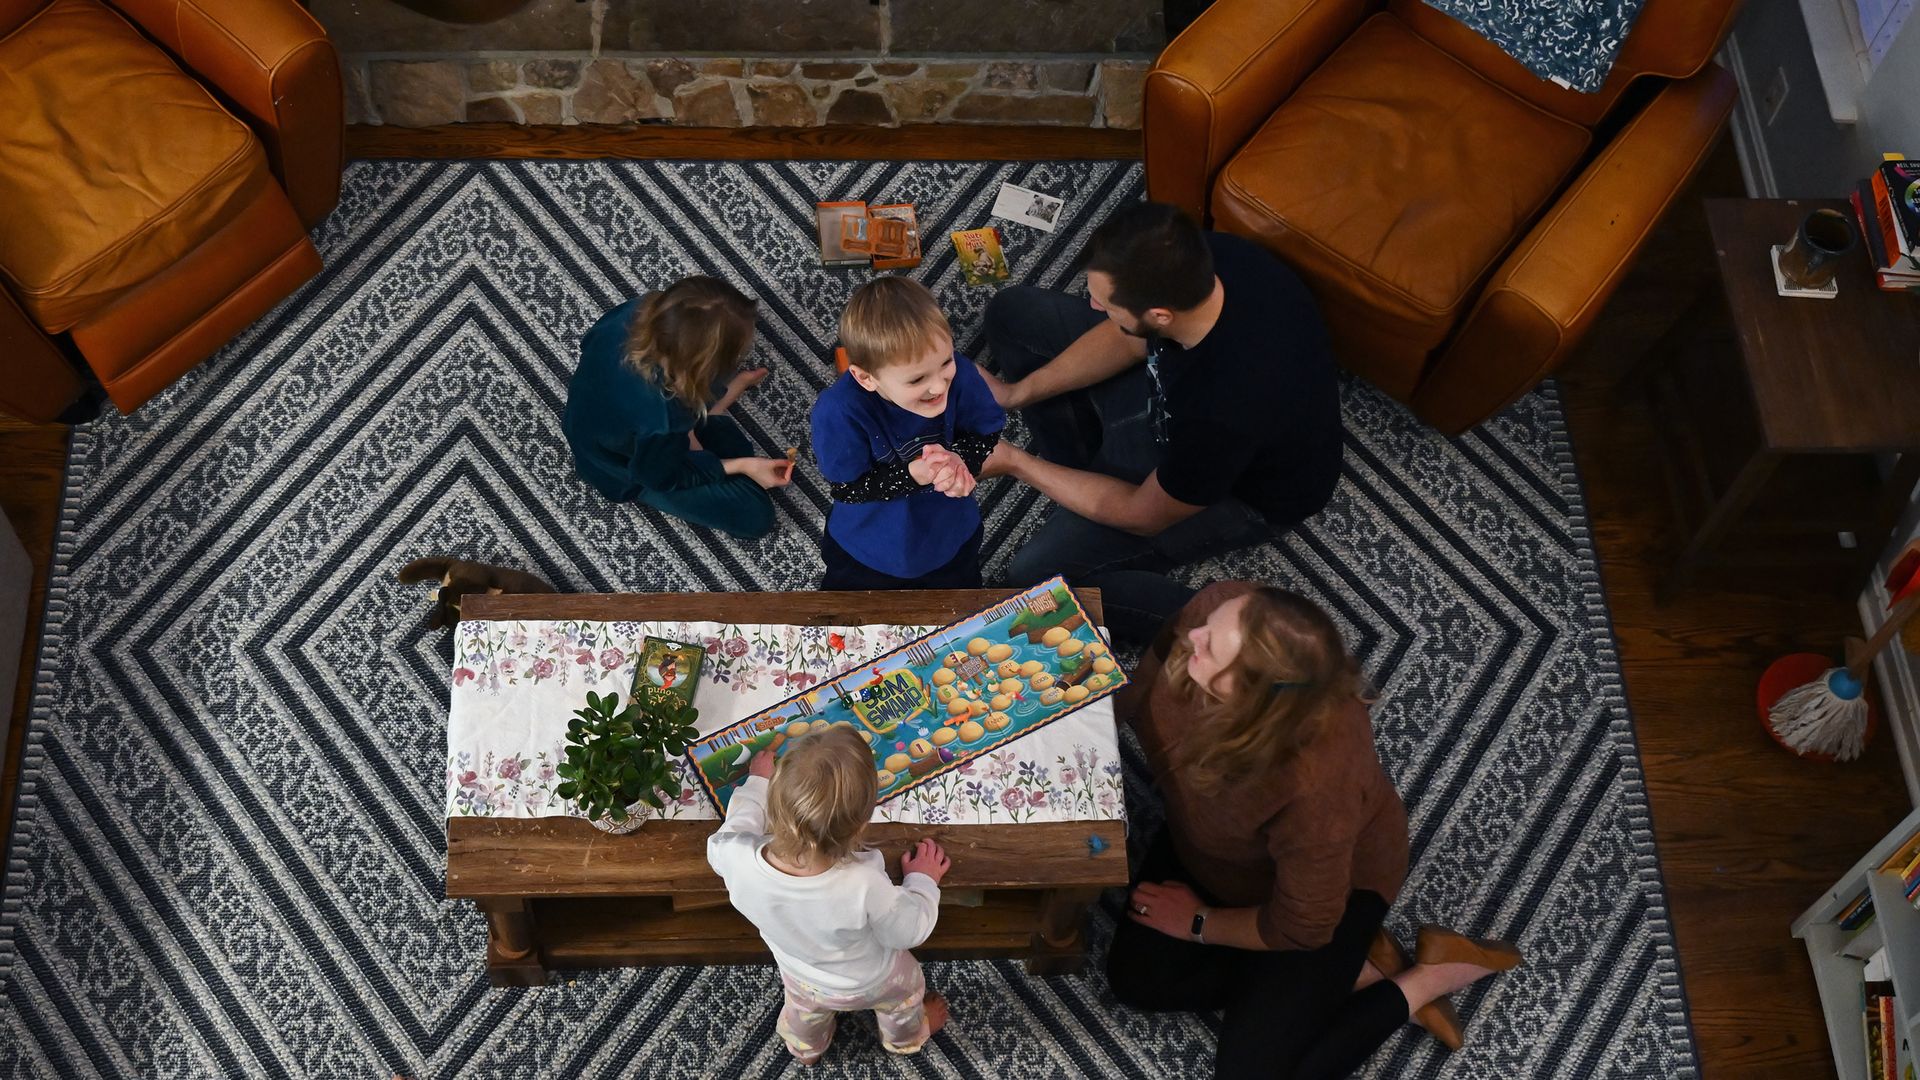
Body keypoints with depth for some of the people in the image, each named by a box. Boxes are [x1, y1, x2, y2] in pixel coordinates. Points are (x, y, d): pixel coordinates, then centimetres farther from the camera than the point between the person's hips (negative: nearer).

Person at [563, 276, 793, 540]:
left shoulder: (637, 311, -30)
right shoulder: (662, 421, -46)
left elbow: (591, 341, -4)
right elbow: (664, 476, -22)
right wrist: (742, 466, -15)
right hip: (632, 470, -6)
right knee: (755, 516, 0)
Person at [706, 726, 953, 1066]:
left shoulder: (740, 862, -41)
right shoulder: (864, 887, -48)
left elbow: (728, 836, -13)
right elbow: (909, 930, -26)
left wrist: (757, 783, 2)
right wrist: (922, 881, -7)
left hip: (801, 976, 2)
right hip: (870, 983, -2)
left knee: (805, 1007, 38)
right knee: (904, 989, 34)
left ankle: (806, 1049, 69)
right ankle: (906, 1036, 65)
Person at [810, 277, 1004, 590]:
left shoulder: (959, 374, -30)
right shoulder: (837, 412, -37)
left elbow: (986, 432, -12)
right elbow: (847, 488, -25)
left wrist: (958, 460, -33)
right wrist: (912, 475, -37)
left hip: (951, 540, 3)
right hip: (867, 554, -2)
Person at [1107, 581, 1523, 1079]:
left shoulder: (1314, 786, -46)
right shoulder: (1219, 607, -35)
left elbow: (1301, 925, -25)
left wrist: (1199, 923, -10)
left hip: (1331, 880, -6)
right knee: (1135, 978, 5)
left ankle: (1422, 981, 11)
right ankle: (1357, 969, 11)